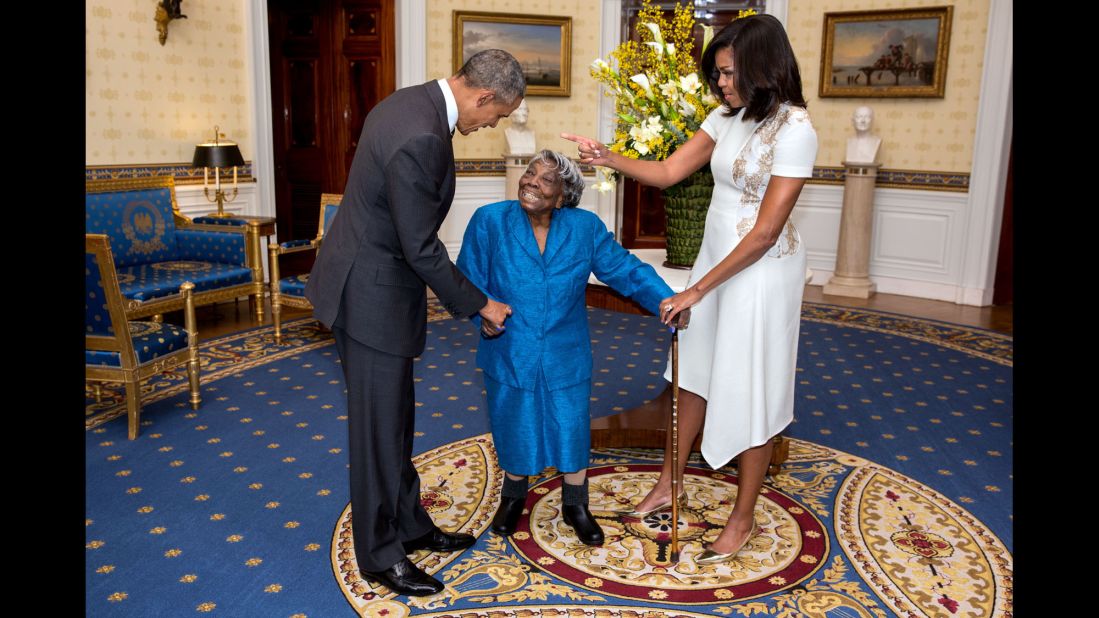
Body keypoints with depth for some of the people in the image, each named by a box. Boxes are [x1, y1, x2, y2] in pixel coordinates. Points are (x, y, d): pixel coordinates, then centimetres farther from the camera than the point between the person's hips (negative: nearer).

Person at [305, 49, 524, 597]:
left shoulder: (412, 102, 5)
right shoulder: (422, 137, -27)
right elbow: (421, 248, -23)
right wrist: (478, 304, -10)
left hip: (370, 279, 10)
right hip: (371, 295, -10)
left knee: (395, 415, 18)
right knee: (379, 424, 3)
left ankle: (409, 525, 33)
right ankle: (380, 553, 20)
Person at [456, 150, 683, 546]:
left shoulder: (585, 227, -8)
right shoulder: (489, 221, -11)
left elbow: (625, 269, -6)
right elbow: (468, 280, -7)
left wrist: (664, 299, -21)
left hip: (565, 356, 1)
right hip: (510, 354, 0)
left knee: (571, 428, 11)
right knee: (514, 428, 16)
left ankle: (575, 506, 35)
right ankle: (513, 498, 43)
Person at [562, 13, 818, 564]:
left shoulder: (794, 131, -20)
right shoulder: (726, 118, 3)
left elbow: (765, 233, -21)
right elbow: (667, 172, 4)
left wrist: (697, 290, -19)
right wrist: (607, 158, -13)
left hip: (761, 271, -7)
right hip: (713, 258, 7)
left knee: (749, 390, 4)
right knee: (695, 372, 16)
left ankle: (743, 518, 23)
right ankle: (667, 486, 34)